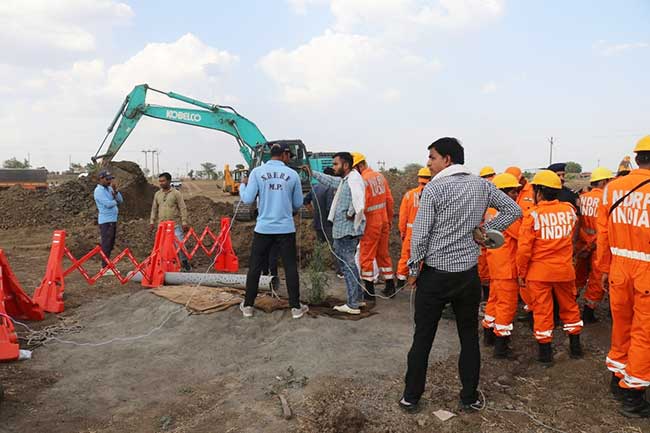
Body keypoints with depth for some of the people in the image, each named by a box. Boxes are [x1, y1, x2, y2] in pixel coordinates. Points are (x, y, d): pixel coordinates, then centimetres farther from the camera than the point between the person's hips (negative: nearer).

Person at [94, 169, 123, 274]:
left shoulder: (109, 189, 15)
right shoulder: (98, 190, -10)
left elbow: (120, 200, 7)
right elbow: (108, 204, -20)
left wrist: (115, 190, -6)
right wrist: (115, 201, -1)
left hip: (113, 219, 8)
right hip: (106, 220, -8)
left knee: (110, 244, 14)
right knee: (106, 244, -6)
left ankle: (107, 265, 22)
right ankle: (105, 268, -2)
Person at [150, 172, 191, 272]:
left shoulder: (176, 193, -1)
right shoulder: (157, 194, 12)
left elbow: (183, 208, -4)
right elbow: (154, 209, 18)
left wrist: (184, 222, -10)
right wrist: (152, 221, 12)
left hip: (175, 225, -4)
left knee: (180, 244, -6)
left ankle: (185, 263, 8)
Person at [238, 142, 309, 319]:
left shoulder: (257, 172, -3)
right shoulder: (292, 174, 0)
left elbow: (248, 199, -6)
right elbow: (298, 204, 6)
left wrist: (242, 185, 13)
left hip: (263, 228, 0)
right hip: (286, 228, 0)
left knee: (255, 267, 11)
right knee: (290, 267, 7)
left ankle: (248, 306, 19)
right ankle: (296, 307, 13)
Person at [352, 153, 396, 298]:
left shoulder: (362, 181, -19)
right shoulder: (380, 176, 5)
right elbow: (390, 200, 8)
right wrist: (389, 220, 17)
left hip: (371, 225, -8)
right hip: (384, 222, 8)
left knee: (366, 257, 3)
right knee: (383, 253, 18)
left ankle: (369, 291, 8)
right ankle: (390, 286, 27)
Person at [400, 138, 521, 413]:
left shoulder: (434, 188, -12)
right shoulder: (482, 186, 2)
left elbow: (420, 234, -12)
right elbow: (514, 210, 9)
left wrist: (413, 270, -2)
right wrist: (485, 229, 5)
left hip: (434, 274, -3)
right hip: (469, 274, 4)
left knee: (422, 337, 8)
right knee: (469, 337, 15)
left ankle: (411, 397, 19)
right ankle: (470, 398, 25)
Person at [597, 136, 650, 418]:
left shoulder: (613, 188, -1)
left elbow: (603, 233, 4)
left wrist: (605, 269, 14)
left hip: (619, 268, 5)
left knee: (621, 324, 20)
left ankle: (618, 378, 36)